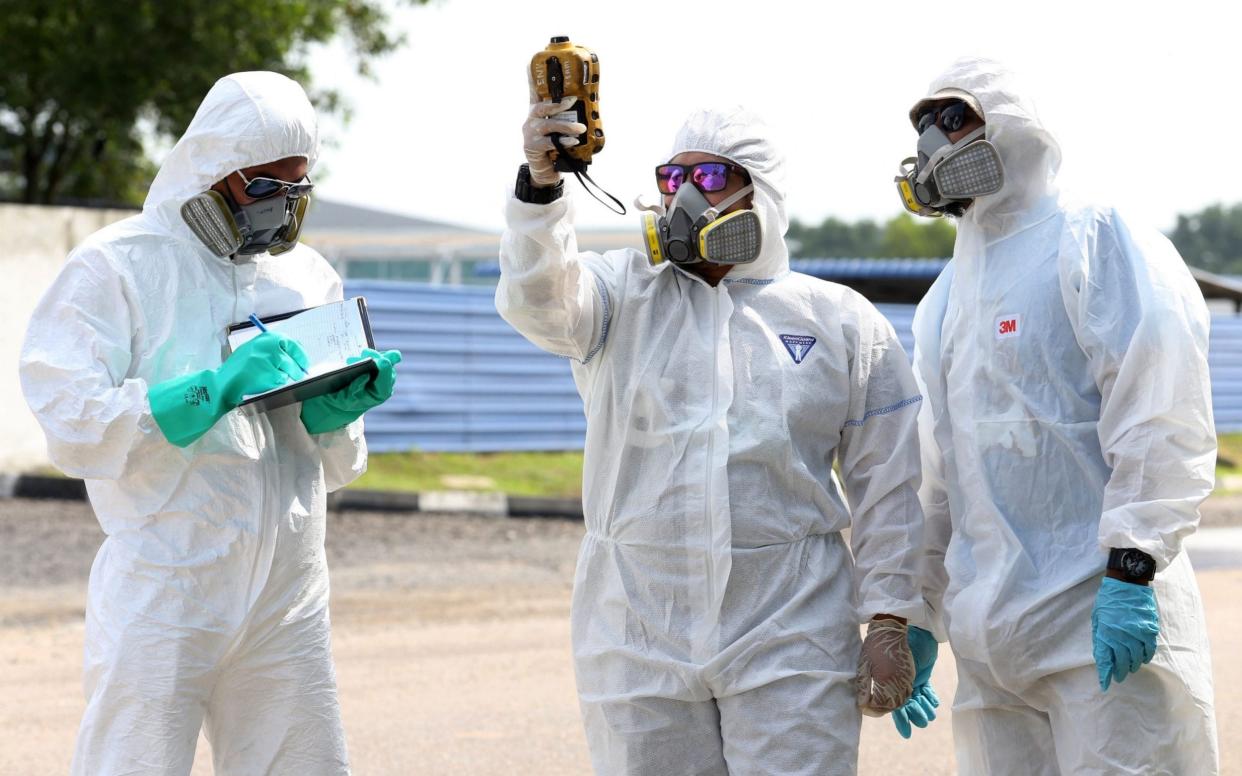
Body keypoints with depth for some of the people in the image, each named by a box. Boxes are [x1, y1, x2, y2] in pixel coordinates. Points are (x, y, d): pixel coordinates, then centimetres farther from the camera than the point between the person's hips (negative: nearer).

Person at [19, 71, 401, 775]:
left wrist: (334, 415, -6)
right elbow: (73, 428, -14)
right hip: (164, 602, -5)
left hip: (287, 604, 5)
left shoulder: (310, 276, 14)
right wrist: (219, 389, -19)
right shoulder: (116, 267, -2)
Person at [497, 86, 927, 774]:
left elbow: (886, 485, 8)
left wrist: (888, 621, 2)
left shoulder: (843, 322, 7)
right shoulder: (623, 293, 8)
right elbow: (539, 302, -15)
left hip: (788, 639, -1)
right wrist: (540, 187, -32)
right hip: (639, 638, 1)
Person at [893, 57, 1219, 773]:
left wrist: (1130, 570, -20)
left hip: (1106, 625, -7)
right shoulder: (944, 300, 21)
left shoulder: (1098, 244, -3)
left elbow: (1163, 419, -13)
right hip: (987, 640, 7)